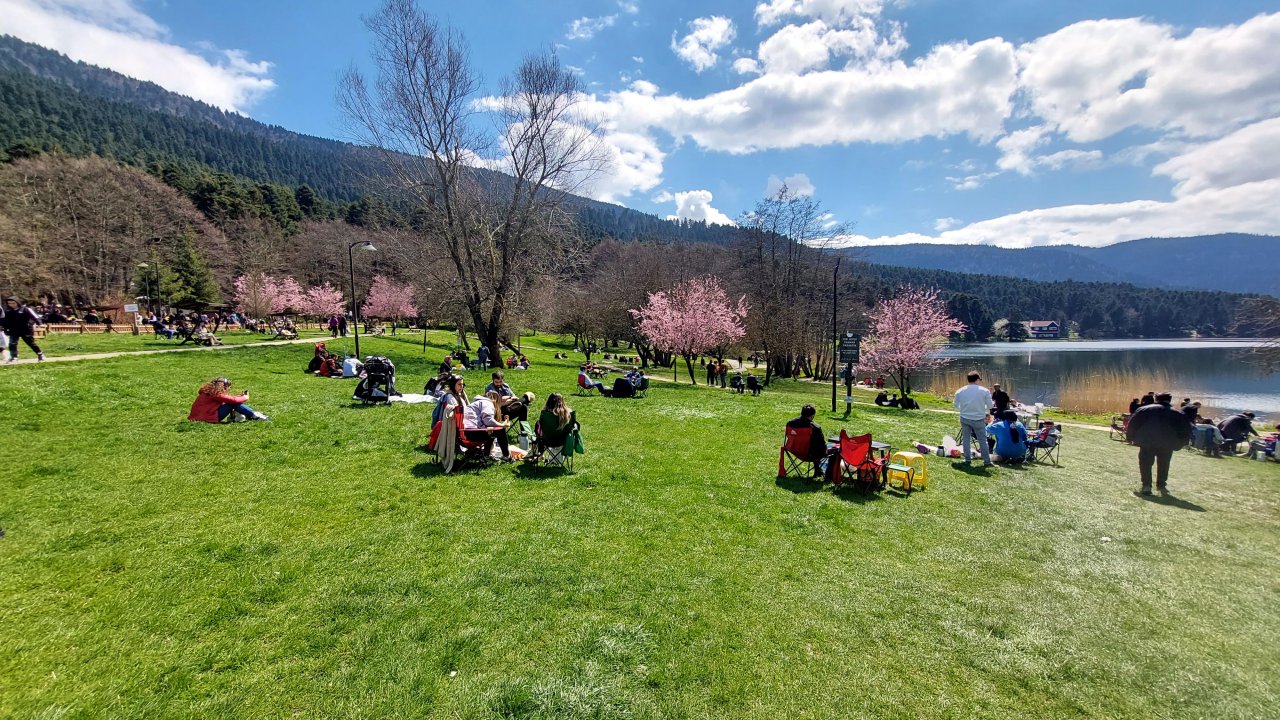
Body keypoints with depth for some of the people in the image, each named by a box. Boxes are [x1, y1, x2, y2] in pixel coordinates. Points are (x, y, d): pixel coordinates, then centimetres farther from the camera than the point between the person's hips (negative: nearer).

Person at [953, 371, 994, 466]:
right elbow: (990, 405, -5)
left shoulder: (960, 391, -4)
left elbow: (956, 406, 5)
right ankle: (987, 461, 8)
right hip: (979, 419, -2)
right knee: (982, 440, 6)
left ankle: (967, 458, 20)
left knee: (966, 438, 15)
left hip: (965, 418, 2)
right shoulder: (984, 391, -10)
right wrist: (981, 408, 15)